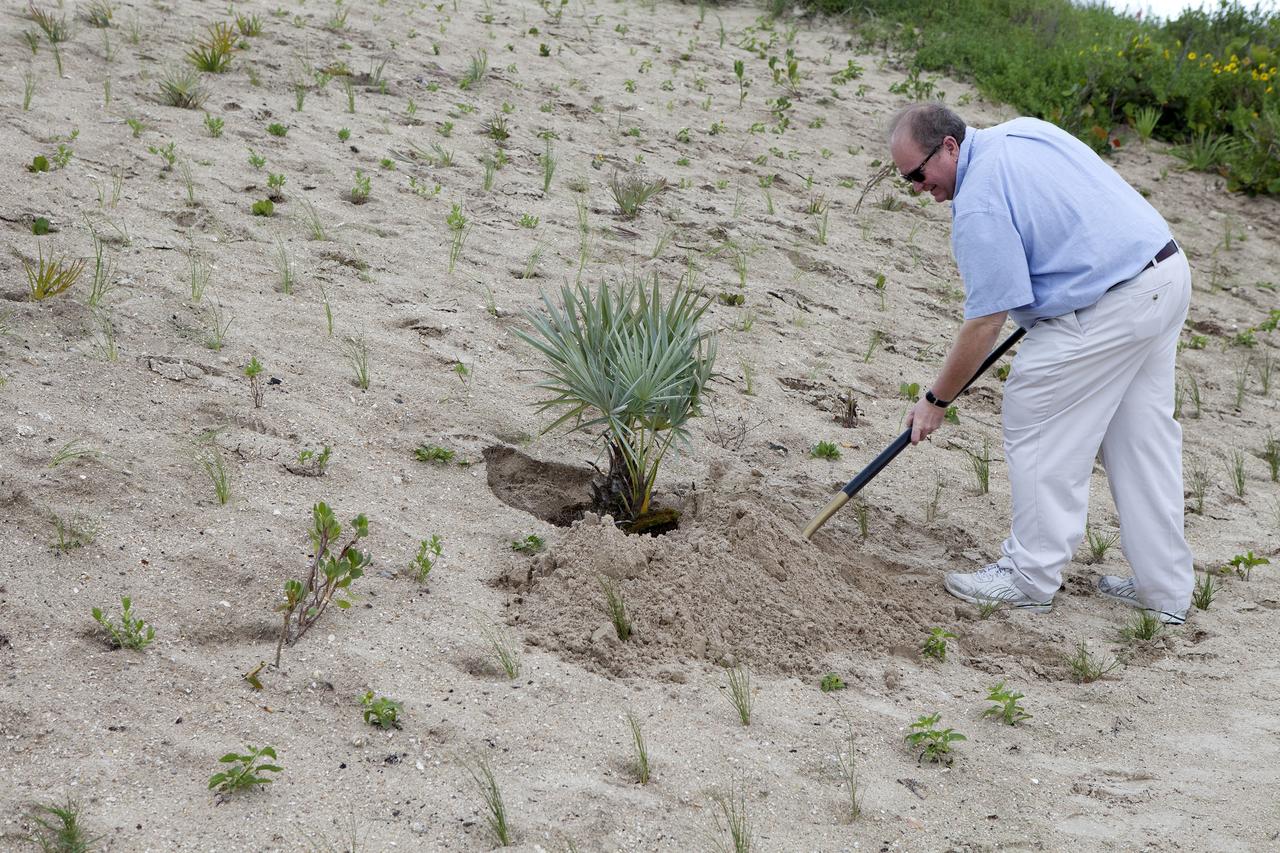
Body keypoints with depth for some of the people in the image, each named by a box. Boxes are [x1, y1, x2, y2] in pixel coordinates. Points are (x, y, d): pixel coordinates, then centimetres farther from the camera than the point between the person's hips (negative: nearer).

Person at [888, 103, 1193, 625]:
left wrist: (936, 401, -4)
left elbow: (985, 323, -15)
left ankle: (1030, 577, 8)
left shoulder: (978, 206, -16)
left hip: (1109, 307, -10)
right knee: (1143, 435, 14)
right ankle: (1165, 590, 20)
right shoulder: (1023, 129, 11)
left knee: (1036, 424, 1)